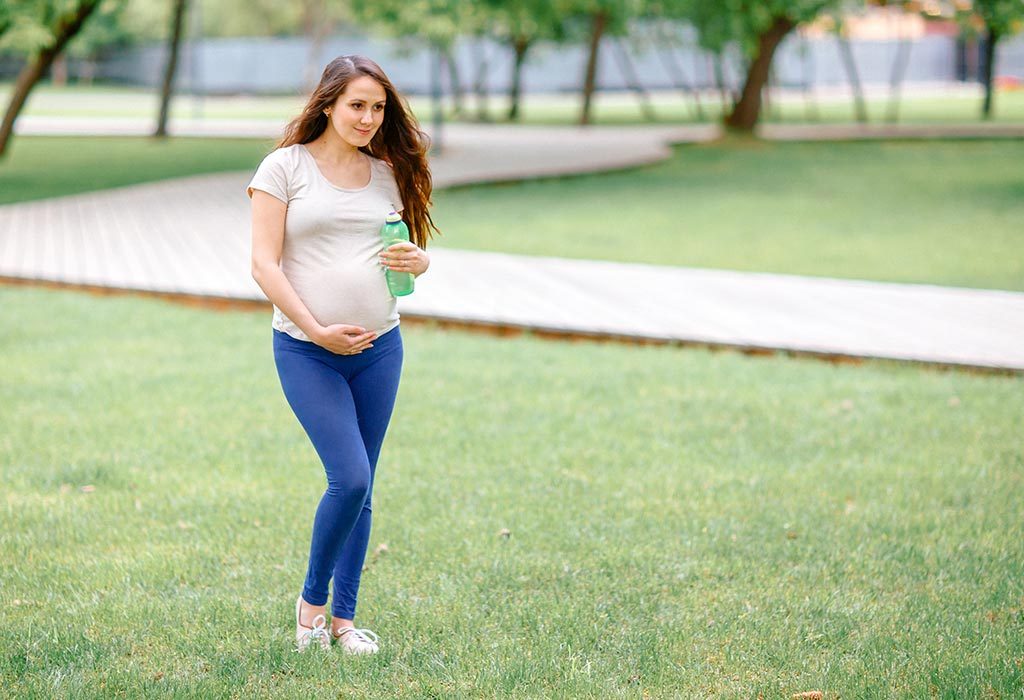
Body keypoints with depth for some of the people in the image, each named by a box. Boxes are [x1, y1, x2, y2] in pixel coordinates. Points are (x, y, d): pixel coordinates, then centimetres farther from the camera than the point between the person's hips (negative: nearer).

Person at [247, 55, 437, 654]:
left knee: (360, 488, 7)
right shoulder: (285, 167, -3)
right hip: (306, 351, -4)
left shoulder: (387, 175, 10)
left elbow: (412, 248, 19)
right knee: (350, 479, -13)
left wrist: (417, 260, -6)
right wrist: (318, 330, -14)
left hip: (380, 347, 4)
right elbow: (264, 263, -8)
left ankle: (344, 617, 18)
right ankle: (312, 598, 10)